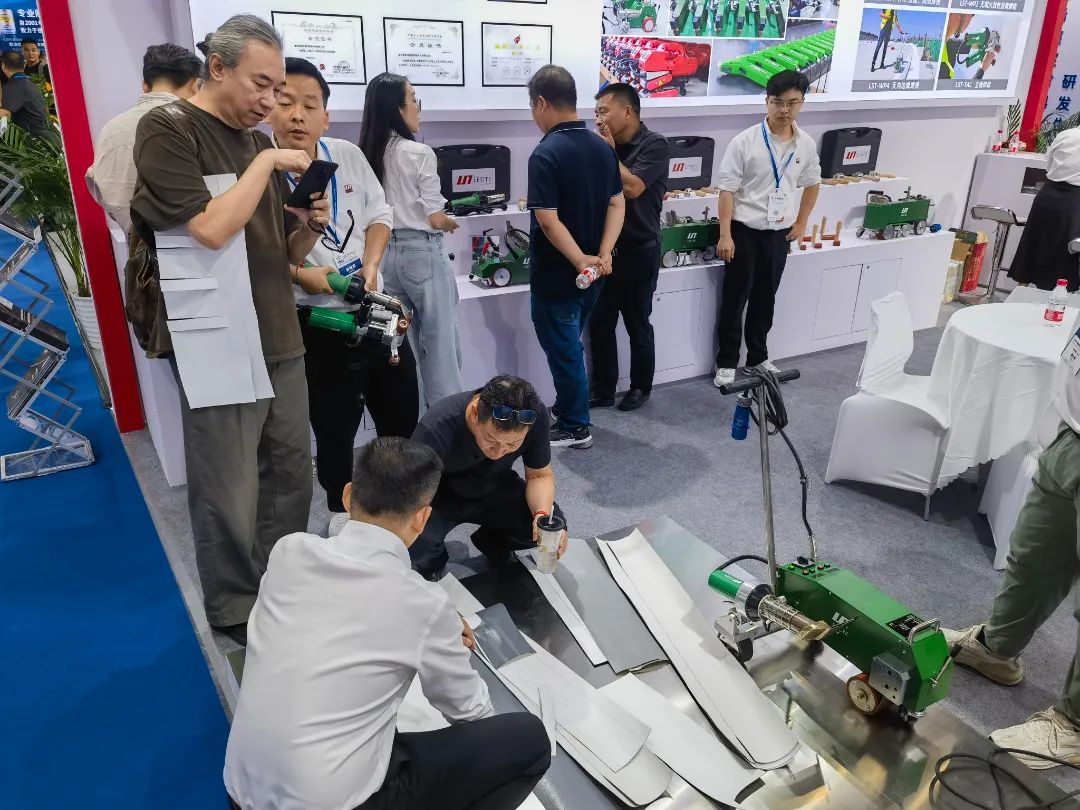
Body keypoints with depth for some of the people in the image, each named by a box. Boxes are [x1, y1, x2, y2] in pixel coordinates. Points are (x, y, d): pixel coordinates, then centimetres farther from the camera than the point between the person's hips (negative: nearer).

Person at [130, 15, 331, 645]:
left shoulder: (257, 142, 14)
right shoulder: (168, 130, -7)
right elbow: (212, 229, -22)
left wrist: (311, 227, -3)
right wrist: (267, 162, -13)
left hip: (281, 340, 7)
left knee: (292, 474, 15)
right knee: (231, 496, 3)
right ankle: (235, 609, 23)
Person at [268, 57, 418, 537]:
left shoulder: (349, 155, 2)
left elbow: (379, 214, 9)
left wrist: (371, 266, -5)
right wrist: (298, 274, -27)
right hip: (318, 323, -5)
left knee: (402, 415, 18)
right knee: (334, 429, 10)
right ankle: (342, 512, 34)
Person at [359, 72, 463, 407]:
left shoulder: (367, 154, 6)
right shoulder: (420, 153, -13)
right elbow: (435, 219, -11)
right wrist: (450, 224, 8)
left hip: (384, 253, 7)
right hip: (421, 253, -7)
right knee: (441, 343, 3)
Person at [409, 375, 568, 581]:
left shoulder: (536, 415, -26)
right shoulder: (435, 429, -37)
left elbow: (540, 475, -12)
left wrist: (543, 514, -31)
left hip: (496, 491, 3)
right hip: (443, 497, -3)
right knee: (417, 545, -33)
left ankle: (492, 542, 14)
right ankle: (432, 566, 7)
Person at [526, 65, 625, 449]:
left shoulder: (546, 154, -19)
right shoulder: (603, 147, 4)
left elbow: (548, 220, -24)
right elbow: (617, 204, 3)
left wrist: (580, 261, -21)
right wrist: (603, 255, -7)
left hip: (557, 275, -7)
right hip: (592, 273, 8)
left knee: (563, 349, 6)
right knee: (569, 344, 21)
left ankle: (575, 428, 17)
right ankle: (568, 411, 34)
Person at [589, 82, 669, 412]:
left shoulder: (655, 145, -10)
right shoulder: (607, 145, 6)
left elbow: (631, 188, -21)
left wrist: (610, 152, -13)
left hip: (638, 250, -5)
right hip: (605, 248, 5)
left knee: (637, 324, 7)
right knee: (599, 322, 7)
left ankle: (641, 388, 24)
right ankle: (603, 390, 20)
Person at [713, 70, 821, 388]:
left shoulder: (806, 145, 1)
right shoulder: (744, 142, -13)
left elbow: (812, 184, 17)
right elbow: (727, 190, -12)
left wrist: (801, 224, 13)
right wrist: (725, 235, -16)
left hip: (780, 233, 4)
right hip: (745, 231, -4)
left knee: (765, 299, 16)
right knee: (734, 299, 4)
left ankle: (758, 356, 31)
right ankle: (726, 362, 15)